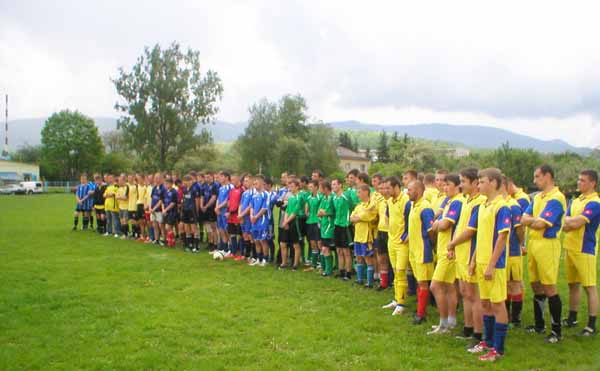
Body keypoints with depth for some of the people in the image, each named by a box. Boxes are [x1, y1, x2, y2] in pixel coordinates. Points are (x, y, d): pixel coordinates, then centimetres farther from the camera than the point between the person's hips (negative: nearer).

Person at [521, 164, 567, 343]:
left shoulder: (556, 198, -13)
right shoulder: (537, 197, 15)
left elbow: (540, 224, -19)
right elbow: (524, 220, 7)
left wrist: (531, 220, 0)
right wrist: (536, 219, -11)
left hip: (547, 244, -8)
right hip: (533, 243, 8)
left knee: (549, 288, -4)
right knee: (536, 286, 14)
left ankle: (557, 330, 6)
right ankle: (539, 325, 26)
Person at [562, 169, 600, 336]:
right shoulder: (575, 201, 13)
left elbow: (575, 223, -21)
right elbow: (565, 227, 6)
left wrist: (569, 220, -2)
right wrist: (575, 222, -12)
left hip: (585, 249, -8)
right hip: (570, 248, 8)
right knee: (573, 284, 15)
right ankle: (572, 319, 26)